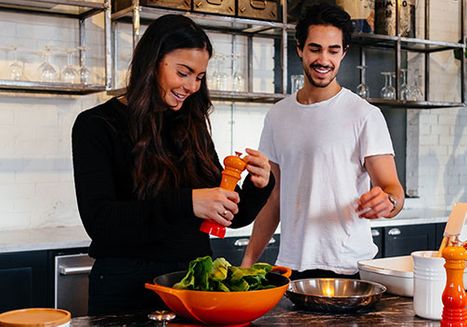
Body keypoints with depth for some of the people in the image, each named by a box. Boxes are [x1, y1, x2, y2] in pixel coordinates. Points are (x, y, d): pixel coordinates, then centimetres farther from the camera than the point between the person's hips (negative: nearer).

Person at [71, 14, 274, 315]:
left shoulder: (192, 127, 7)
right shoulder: (97, 126, -7)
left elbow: (232, 216, 10)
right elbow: (98, 220, -20)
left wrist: (258, 186, -11)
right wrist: (185, 203, -30)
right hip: (128, 287, -4)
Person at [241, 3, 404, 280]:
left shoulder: (365, 115, -5)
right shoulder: (278, 116, 8)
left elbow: (393, 188, -10)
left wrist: (387, 201, -34)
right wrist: (248, 260, 7)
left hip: (349, 268, -3)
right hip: (290, 265, 4)